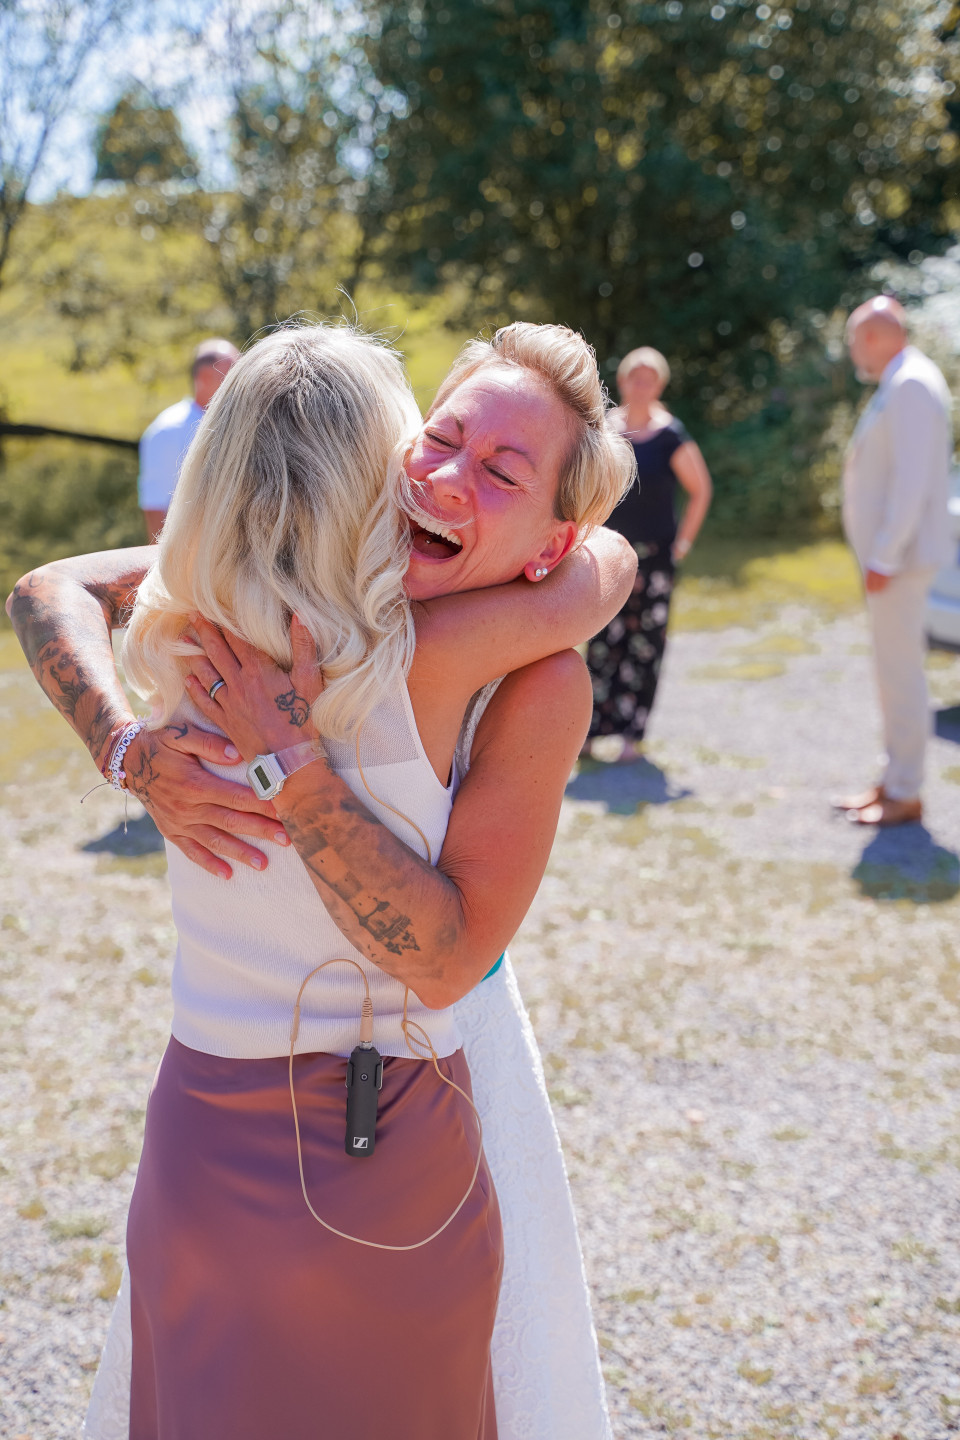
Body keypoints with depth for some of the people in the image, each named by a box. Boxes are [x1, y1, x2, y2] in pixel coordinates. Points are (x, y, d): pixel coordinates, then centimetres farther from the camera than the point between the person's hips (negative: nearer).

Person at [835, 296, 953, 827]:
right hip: (887, 553, 10)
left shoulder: (912, 385, -15)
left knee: (900, 670, -6)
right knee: (893, 669, 14)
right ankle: (893, 781, 23)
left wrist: (884, 558, -22)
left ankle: (906, 795, 0)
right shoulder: (897, 384, 16)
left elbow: (912, 480, -22)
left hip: (898, 558, -10)